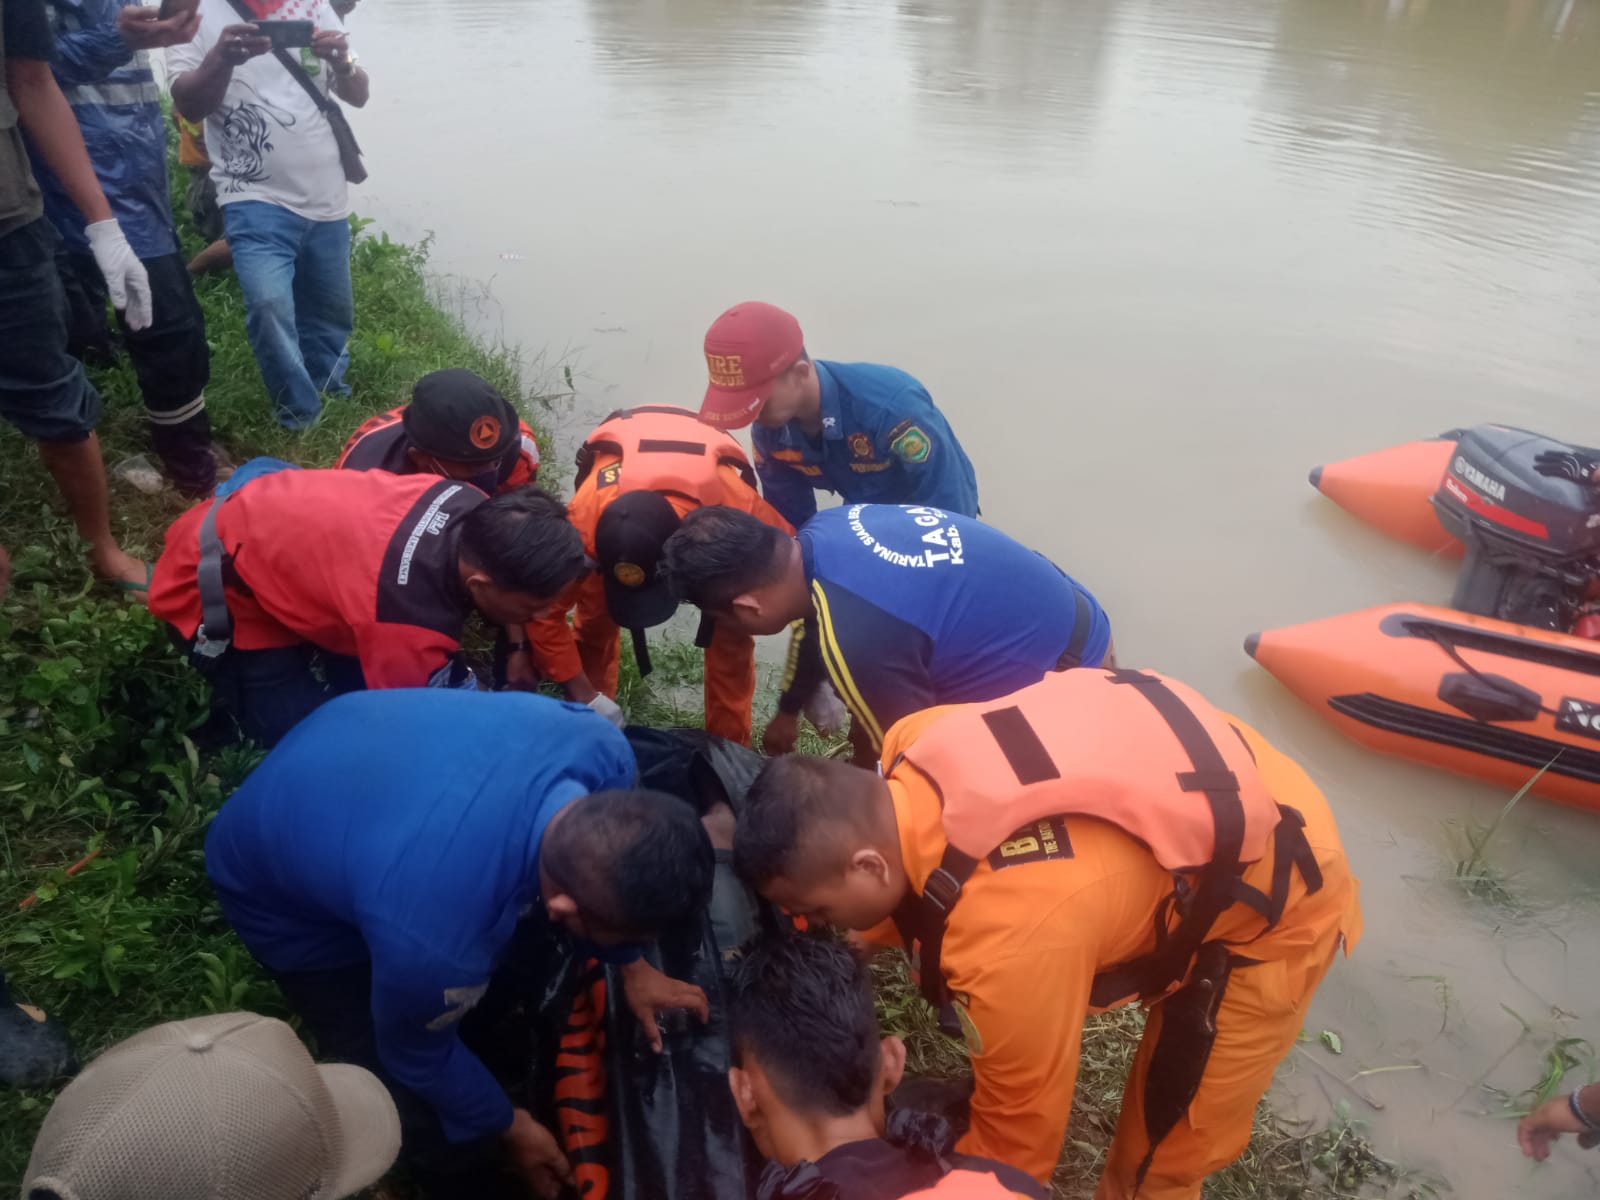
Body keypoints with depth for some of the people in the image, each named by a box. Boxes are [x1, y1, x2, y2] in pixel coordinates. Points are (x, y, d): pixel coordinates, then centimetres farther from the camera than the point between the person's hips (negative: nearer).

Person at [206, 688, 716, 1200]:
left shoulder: (597, 745, -28)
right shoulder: (431, 941, -43)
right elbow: (418, 1055, -18)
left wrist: (632, 966, 6)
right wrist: (507, 1125, -2)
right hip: (285, 898, -5)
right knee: (444, 1133, -2)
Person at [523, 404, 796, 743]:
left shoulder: (736, 509, -44)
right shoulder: (584, 518, -41)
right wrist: (582, 695, -28)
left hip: (708, 489, 0)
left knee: (731, 629, -7)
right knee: (594, 617, -6)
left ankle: (730, 745, 10)